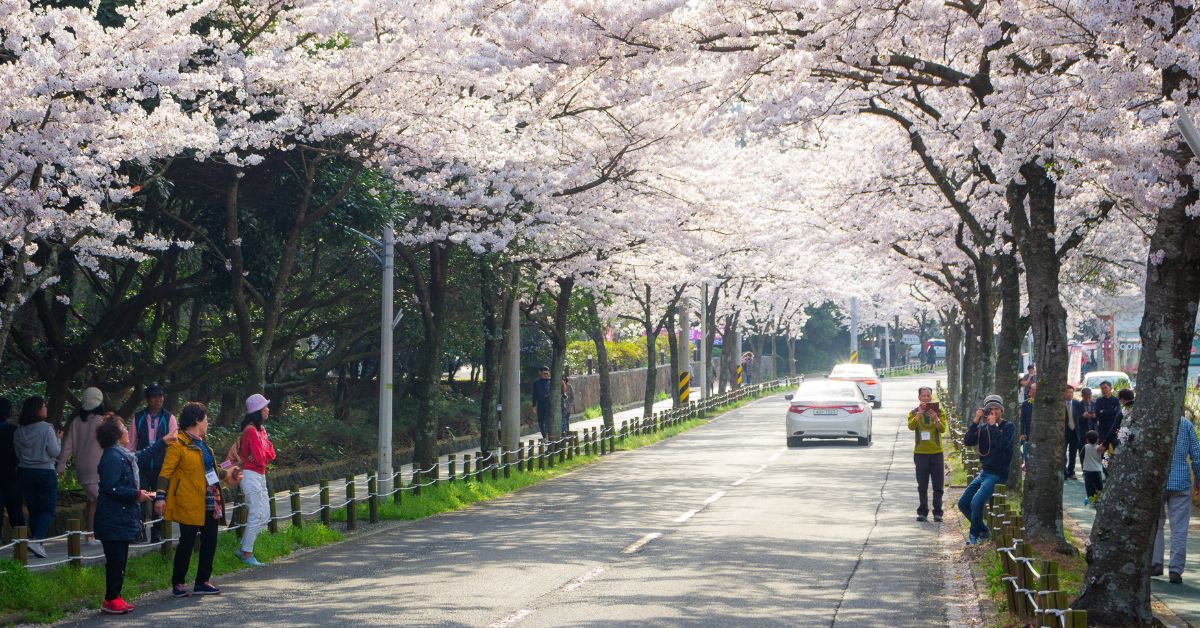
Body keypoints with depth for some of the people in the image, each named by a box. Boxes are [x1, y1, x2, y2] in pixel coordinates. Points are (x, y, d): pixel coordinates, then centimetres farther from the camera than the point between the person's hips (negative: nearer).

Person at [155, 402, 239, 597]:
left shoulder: (201, 443, 14)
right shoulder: (178, 444, -13)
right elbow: (166, 471, -16)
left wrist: (225, 474, 28)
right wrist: (160, 496, -21)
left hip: (209, 502, 9)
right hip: (189, 504, -9)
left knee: (210, 540, 10)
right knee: (187, 542, -3)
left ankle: (203, 581, 20)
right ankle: (177, 584, 7)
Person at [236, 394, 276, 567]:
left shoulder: (261, 429, 13)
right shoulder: (251, 430, -16)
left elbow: (271, 453, 6)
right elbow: (259, 458, -20)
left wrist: (262, 455, -11)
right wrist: (263, 456, 0)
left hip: (260, 476, 9)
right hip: (251, 475, -9)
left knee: (265, 516, 10)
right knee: (256, 516, -7)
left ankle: (244, 549, 15)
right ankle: (247, 554, 0)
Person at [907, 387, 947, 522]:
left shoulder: (939, 411, 4)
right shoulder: (914, 412, 3)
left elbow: (943, 429, -9)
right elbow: (911, 426, -16)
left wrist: (935, 419, -27)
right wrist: (919, 413, -29)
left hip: (937, 452, 0)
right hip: (920, 452, 0)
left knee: (938, 485, 1)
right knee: (922, 486, 4)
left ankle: (937, 512, 5)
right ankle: (922, 512, 9)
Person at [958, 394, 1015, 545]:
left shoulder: (1008, 427, -6)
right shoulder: (982, 428, 8)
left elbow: (1003, 444, -24)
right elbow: (967, 441, -6)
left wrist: (993, 425, -18)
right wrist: (975, 421, -13)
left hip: (998, 475, -7)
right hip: (984, 473, 7)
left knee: (976, 502, -24)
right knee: (963, 504, 7)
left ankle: (975, 535, -5)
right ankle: (983, 531, 20)